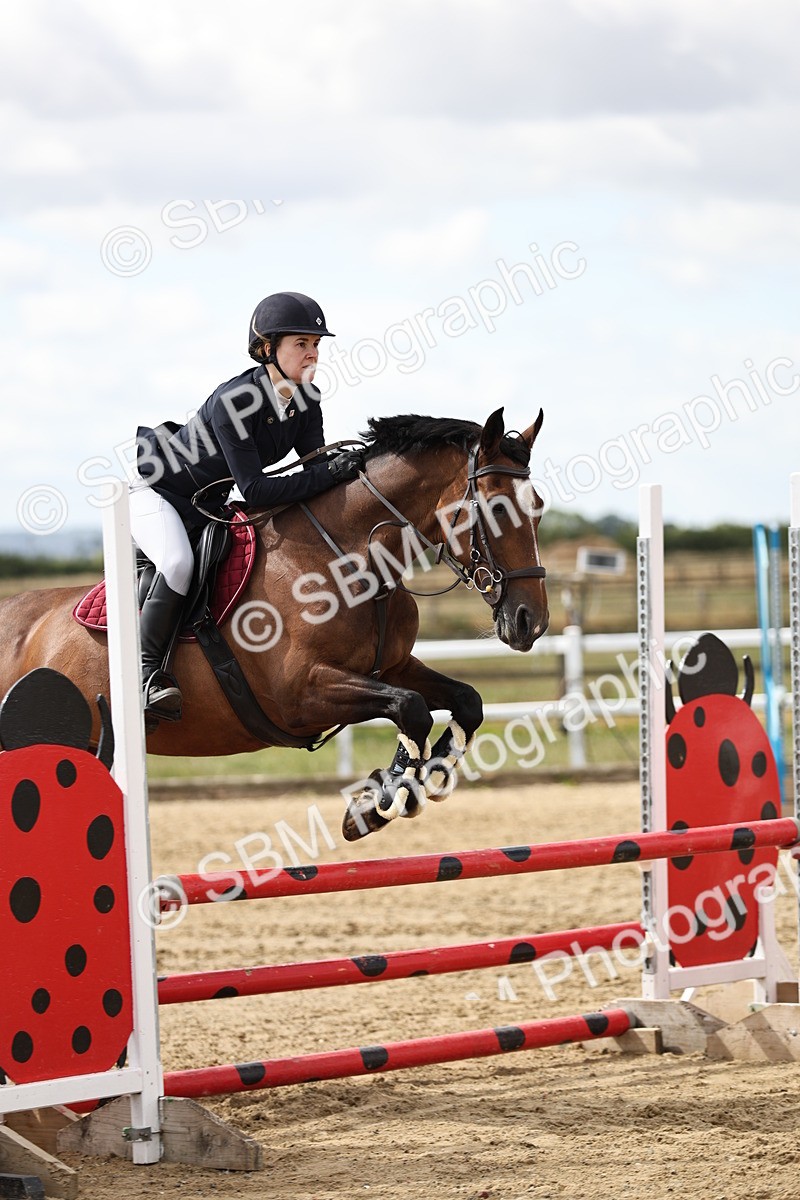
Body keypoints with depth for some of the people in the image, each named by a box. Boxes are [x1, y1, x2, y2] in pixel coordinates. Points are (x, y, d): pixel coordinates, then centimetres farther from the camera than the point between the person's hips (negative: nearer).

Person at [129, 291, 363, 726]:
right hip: (156, 491, -9)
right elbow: (254, 490, -36)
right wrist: (330, 472, -40)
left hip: (208, 504, 9)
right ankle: (147, 670, -23)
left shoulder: (306, 401, -9)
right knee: (178, 563, -34)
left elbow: (316, 466, -5)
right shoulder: (233, 402, -32)